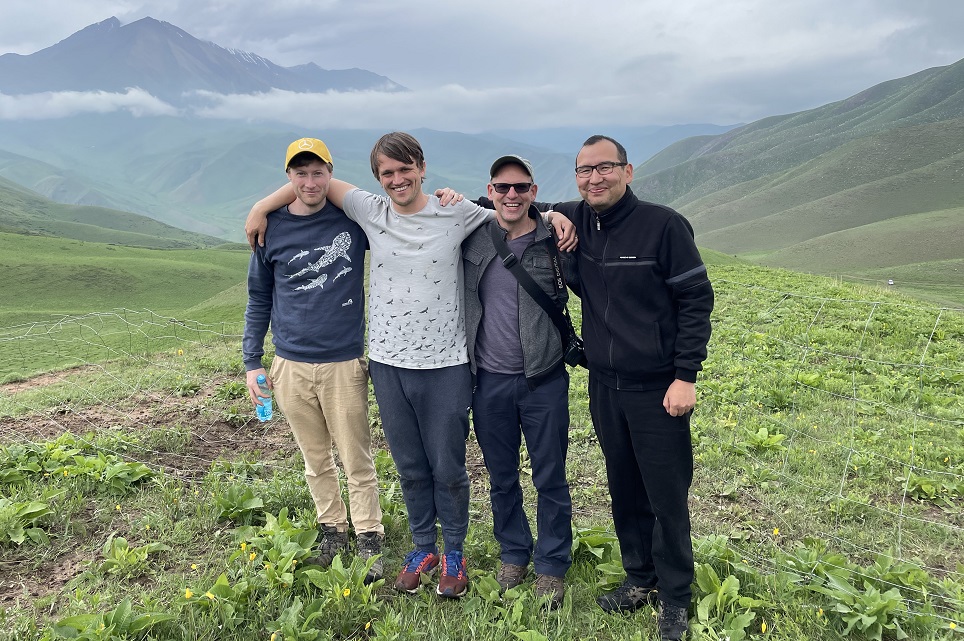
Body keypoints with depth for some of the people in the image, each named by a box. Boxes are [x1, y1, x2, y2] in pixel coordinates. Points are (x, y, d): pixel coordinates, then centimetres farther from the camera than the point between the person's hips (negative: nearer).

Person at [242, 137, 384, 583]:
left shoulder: (353, 218, -4)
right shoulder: (271, 229, 1)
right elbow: (259, 298, 9)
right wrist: (252, 362, 7)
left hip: (345, 363, -2)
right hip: (291, 365, 2)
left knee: (357, 461, 6)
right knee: (315, 459, 16)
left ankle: (369, 539, 23)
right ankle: (332, 529, 35)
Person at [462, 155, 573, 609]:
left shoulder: (555, 240, -5)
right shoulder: (472, 236, 1)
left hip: (543, 380, -2)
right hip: (489, 380, 3)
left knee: (550, 479, 9)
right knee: (501, 477, 17)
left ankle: (552, 564, 28)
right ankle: (513, 553, 38)